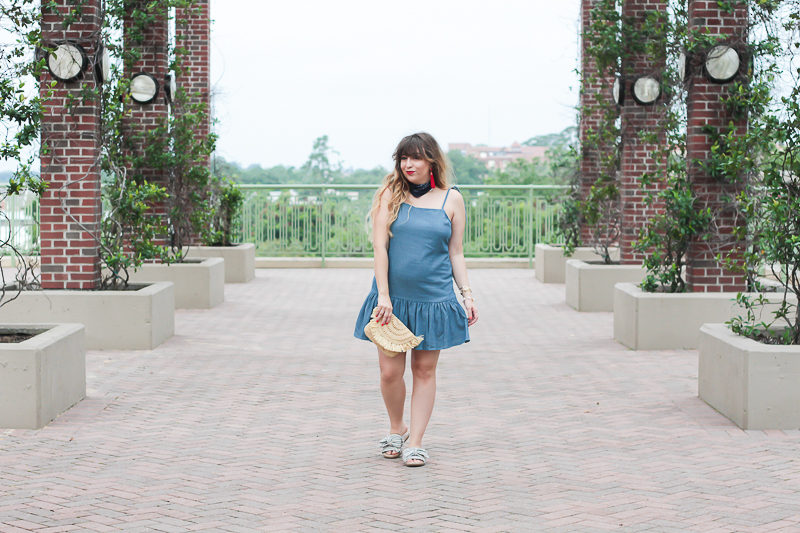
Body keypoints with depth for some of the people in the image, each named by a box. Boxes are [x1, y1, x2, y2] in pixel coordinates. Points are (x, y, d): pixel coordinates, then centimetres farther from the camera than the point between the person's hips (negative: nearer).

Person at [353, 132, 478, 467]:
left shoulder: (451, 199, 4)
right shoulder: (391, 195, 2)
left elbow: (456, 254, 9)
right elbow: (380, 247, -2)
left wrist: (467, 294, 1)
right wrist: (383, 295, -9)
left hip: (434, 299, 0)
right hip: (393, 298, 0)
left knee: (425, 370, 4)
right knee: (390, 371, 0)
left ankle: (416, 442, 13)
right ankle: (396, 429, 25)